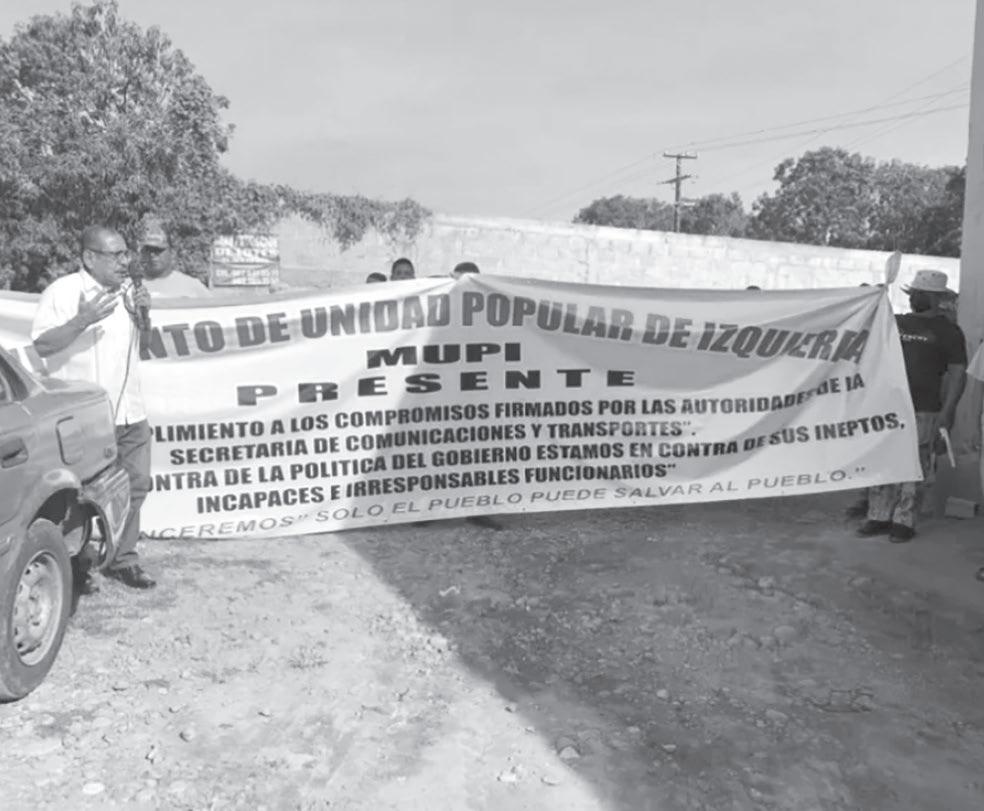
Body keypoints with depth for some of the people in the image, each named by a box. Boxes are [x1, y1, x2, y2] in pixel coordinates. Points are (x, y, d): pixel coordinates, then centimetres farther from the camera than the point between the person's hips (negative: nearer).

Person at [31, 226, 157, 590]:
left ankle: (123, 559, 22)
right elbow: (41, 344, -13)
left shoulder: (127, 290, 12)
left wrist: (143, 314, 1)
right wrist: (83, 320, -26)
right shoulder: (62, 291, -8)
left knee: (135, 486, 10)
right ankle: (75, 568, 14)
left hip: (130, 412, 6)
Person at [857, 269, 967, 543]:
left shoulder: (948, 331, -1)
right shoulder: (897, 323, 13)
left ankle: (904, 522, 10)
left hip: (923, 412, -5)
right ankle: (879, 517, 14)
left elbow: (958, 374, -5)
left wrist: (947, 412, -13)